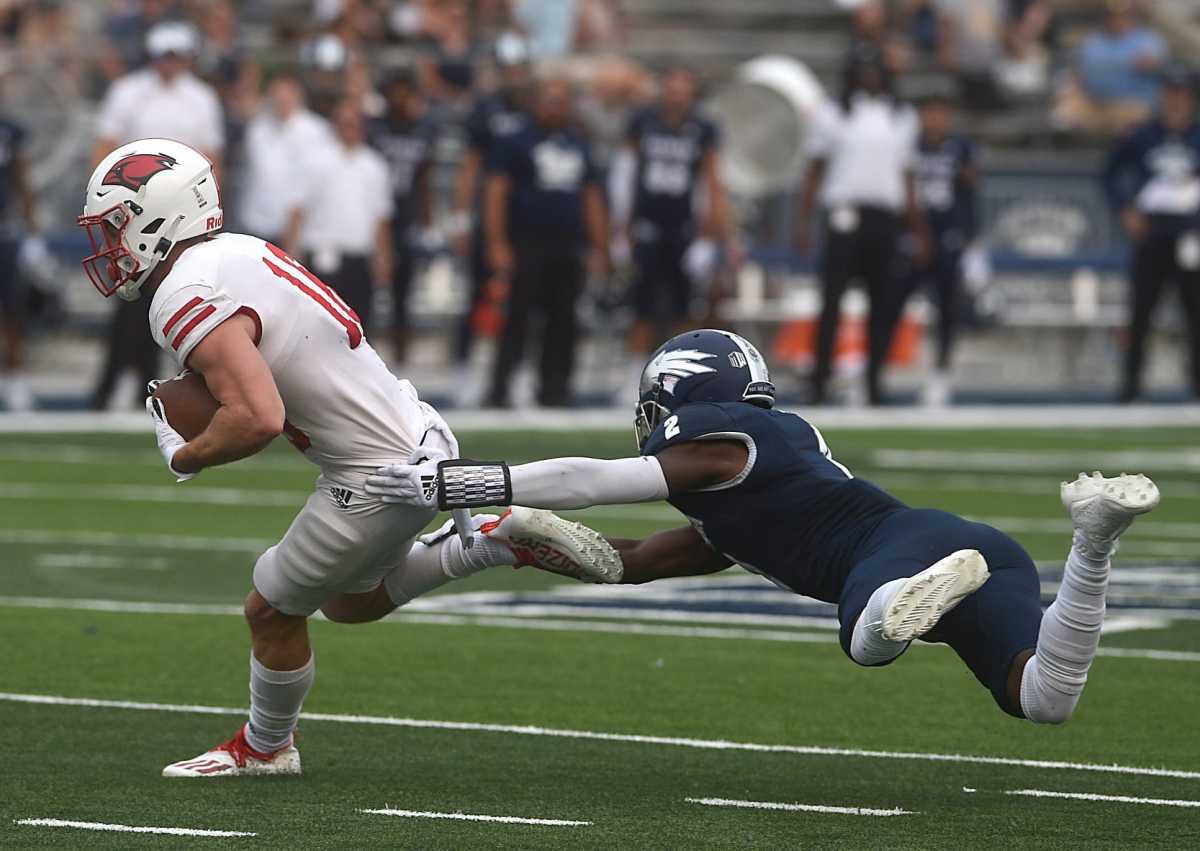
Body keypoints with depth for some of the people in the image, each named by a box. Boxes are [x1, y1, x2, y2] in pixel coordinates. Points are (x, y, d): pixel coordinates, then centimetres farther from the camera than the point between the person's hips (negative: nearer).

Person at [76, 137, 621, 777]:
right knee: (349, 601, 28)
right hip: (423, 436, 9)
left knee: (272, 610, 12)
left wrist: (183, 458, -15)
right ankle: (490, 539, 19)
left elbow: (258, 419, -33)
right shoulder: (239, 250, 6)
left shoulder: (188, 302, -23)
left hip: (380, 479, -9)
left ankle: (264, 748, 33)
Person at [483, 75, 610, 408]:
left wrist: (600, 248, 16)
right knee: (518, 319, -8)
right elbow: (496, 192, -5)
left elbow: (592, 198, 22)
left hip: (568, 250, 5)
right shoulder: (517, 142, 1)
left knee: (563, 322, 4)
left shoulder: (579, 146, 18)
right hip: (527, 245, -5)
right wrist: (497, 245, -13)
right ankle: (499, 389, -5)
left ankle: (554, 389, 10)